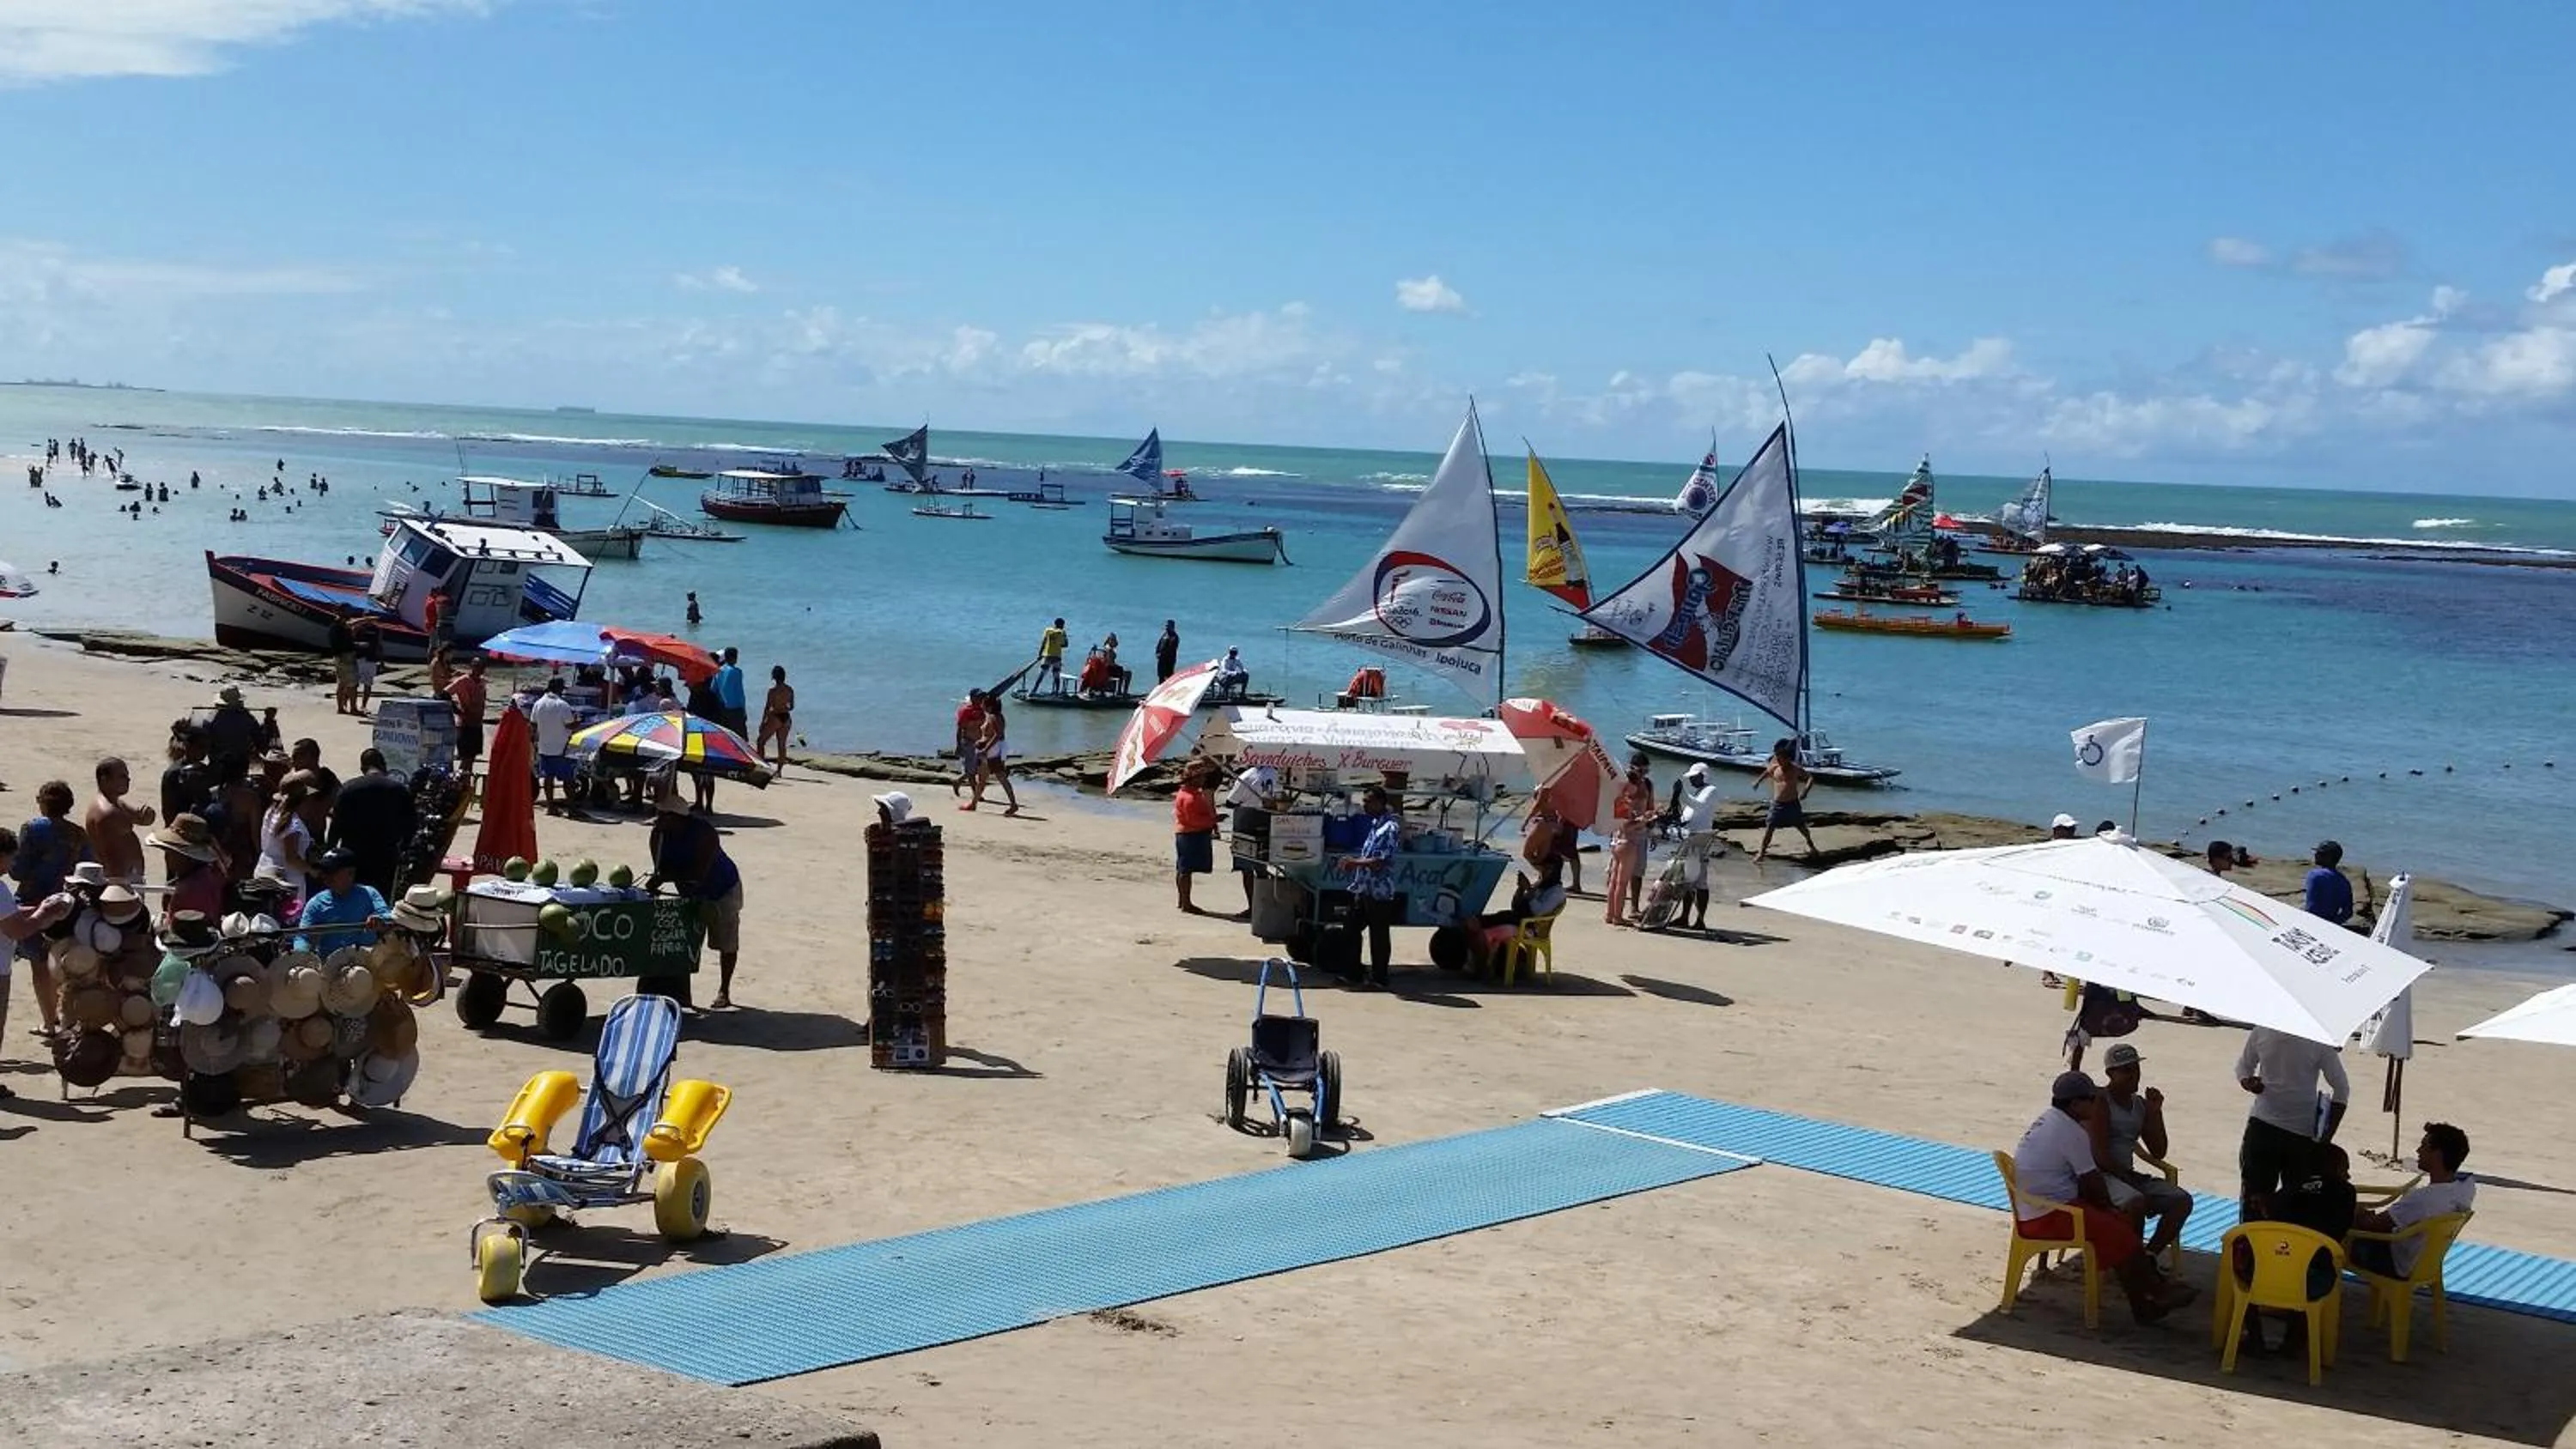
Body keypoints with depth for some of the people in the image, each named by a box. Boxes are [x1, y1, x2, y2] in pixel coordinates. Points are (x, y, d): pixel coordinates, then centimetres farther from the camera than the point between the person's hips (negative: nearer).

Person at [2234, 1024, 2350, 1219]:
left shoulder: (2318, 1040, -11)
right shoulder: (2261, 1031, -2)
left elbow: (2341, 1088, -4)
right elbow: (2244, 1064, 14)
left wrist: (2328, 1136, -9)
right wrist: (2248, 1082, -12)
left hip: (2302, 1131, -2)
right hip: (2262, 1124, 2)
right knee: (2253, 1192, 4)